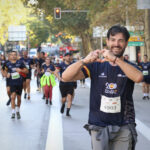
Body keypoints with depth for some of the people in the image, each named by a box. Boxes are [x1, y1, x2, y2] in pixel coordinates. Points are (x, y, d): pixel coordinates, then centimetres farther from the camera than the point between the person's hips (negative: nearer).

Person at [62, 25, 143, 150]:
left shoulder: (130, 67, 4)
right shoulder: (96, 66, 3)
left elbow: (138, 77, -22)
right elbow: (65, 77, -7)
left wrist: (115, 59, -28)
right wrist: (84, 61, -23)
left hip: (123, 127, 0)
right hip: (99, 126, 0)